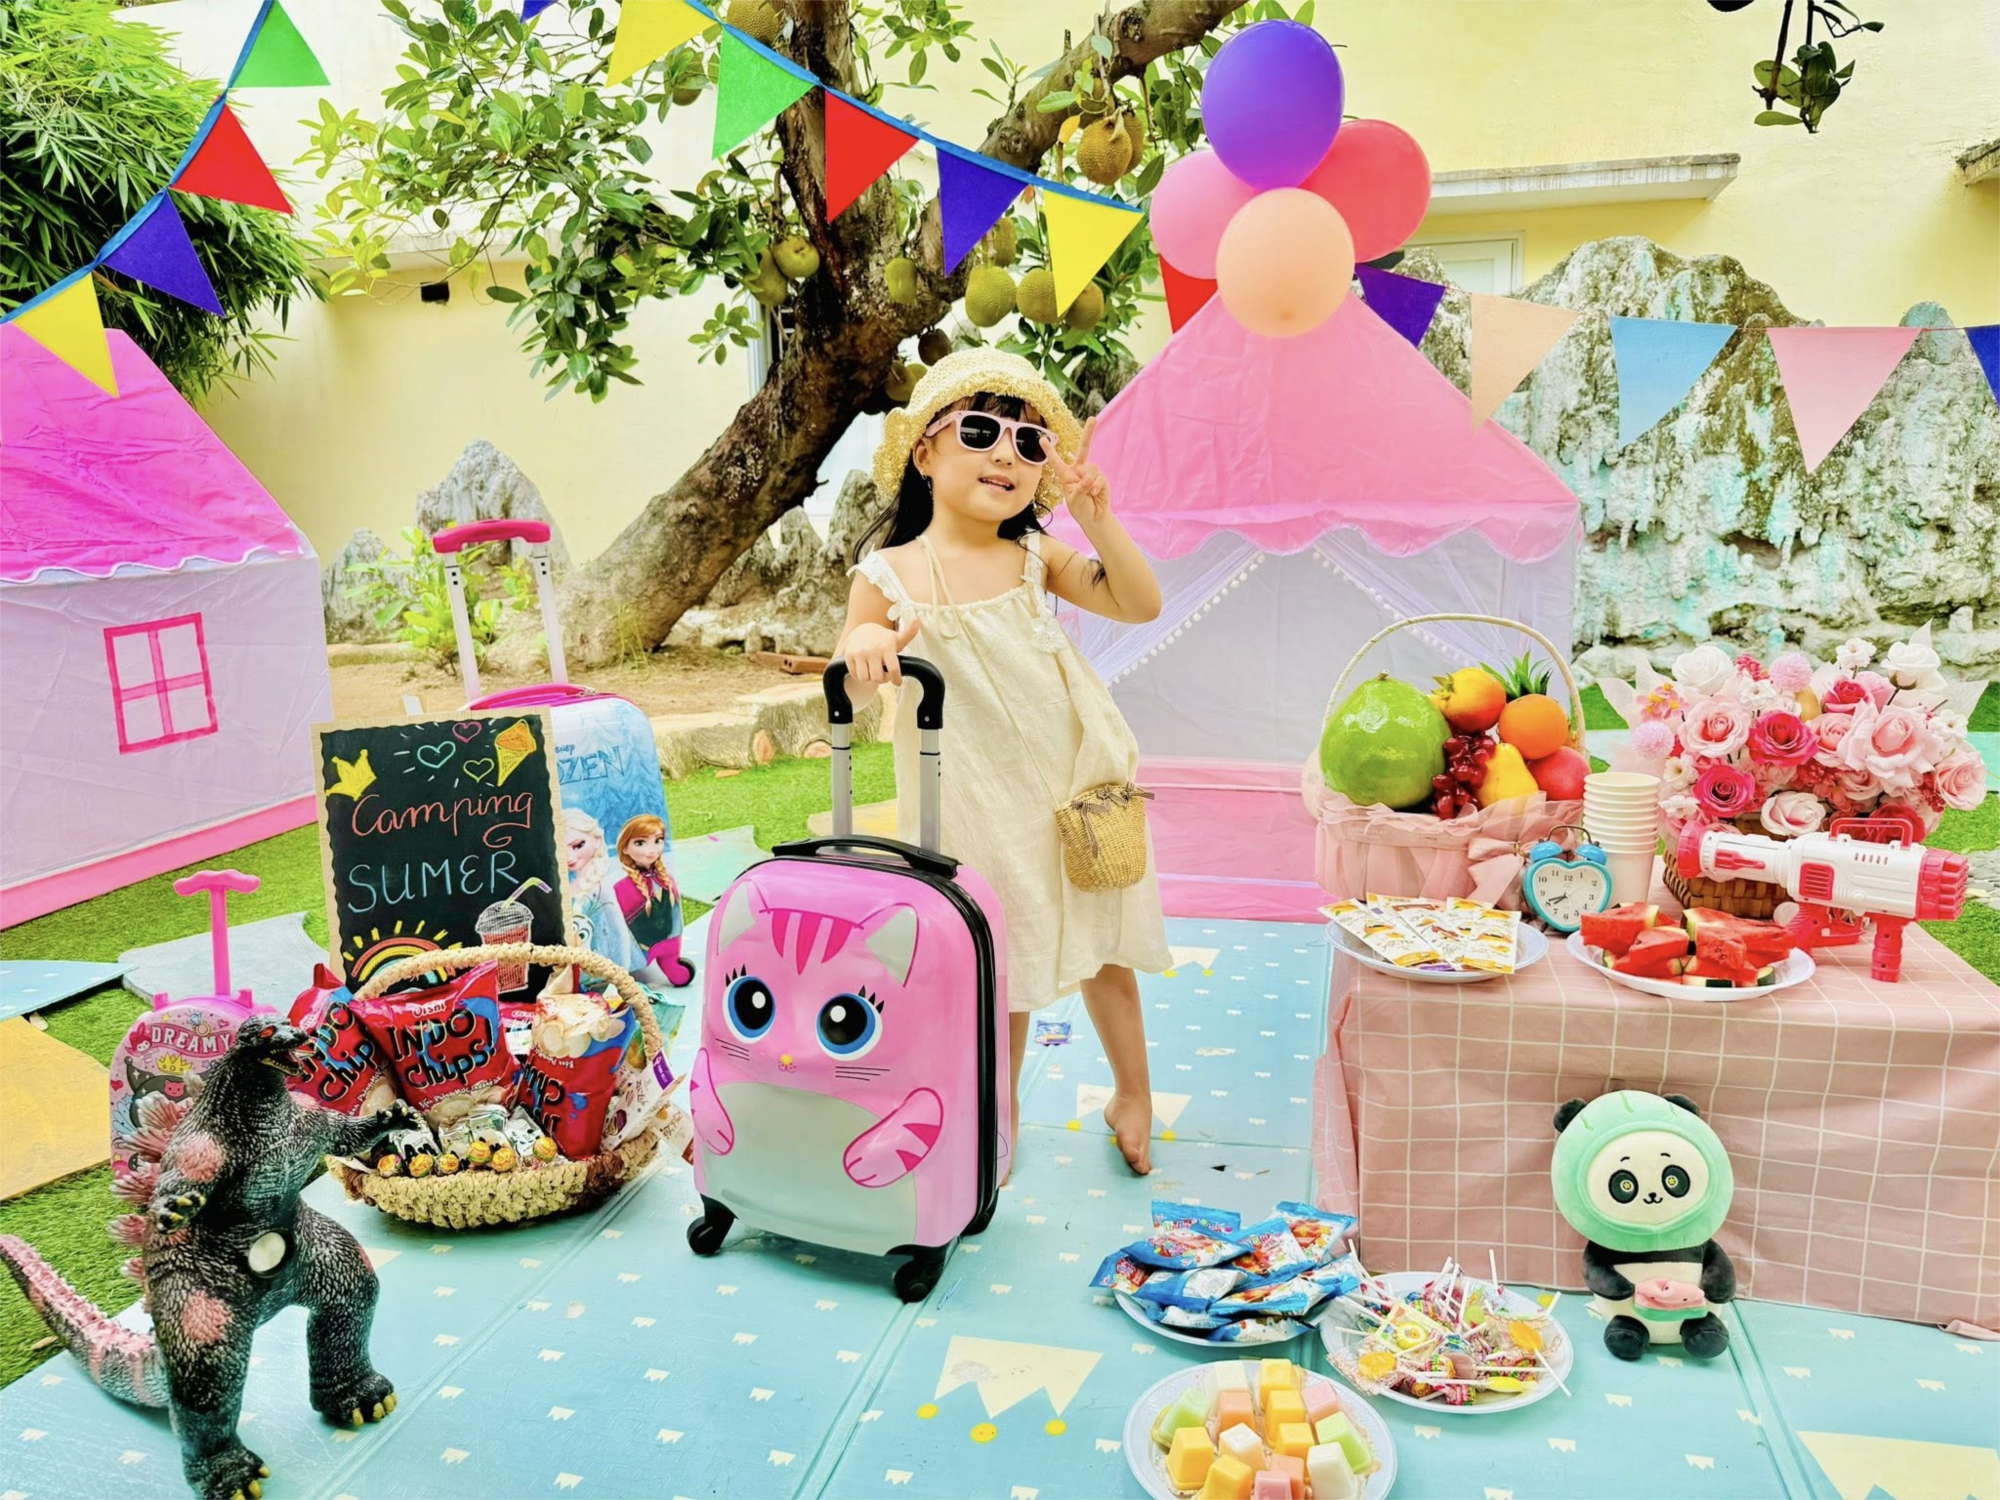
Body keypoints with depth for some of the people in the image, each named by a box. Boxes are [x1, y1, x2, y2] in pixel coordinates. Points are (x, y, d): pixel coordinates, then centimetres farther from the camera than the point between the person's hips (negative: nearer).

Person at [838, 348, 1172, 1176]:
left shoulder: (1037, 557, -1)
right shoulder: (889, 573, -8)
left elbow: (1140, 604, -5)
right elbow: (844, 688, -7)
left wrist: (1097, 519, -17)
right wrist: (863, 645, -30)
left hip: (1072, 782, 2)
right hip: (979, 803, -2)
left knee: (1098, 944, 13)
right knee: (1003, 964, 10)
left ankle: (1133, 1094, 35)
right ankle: (999, 1115, 33)